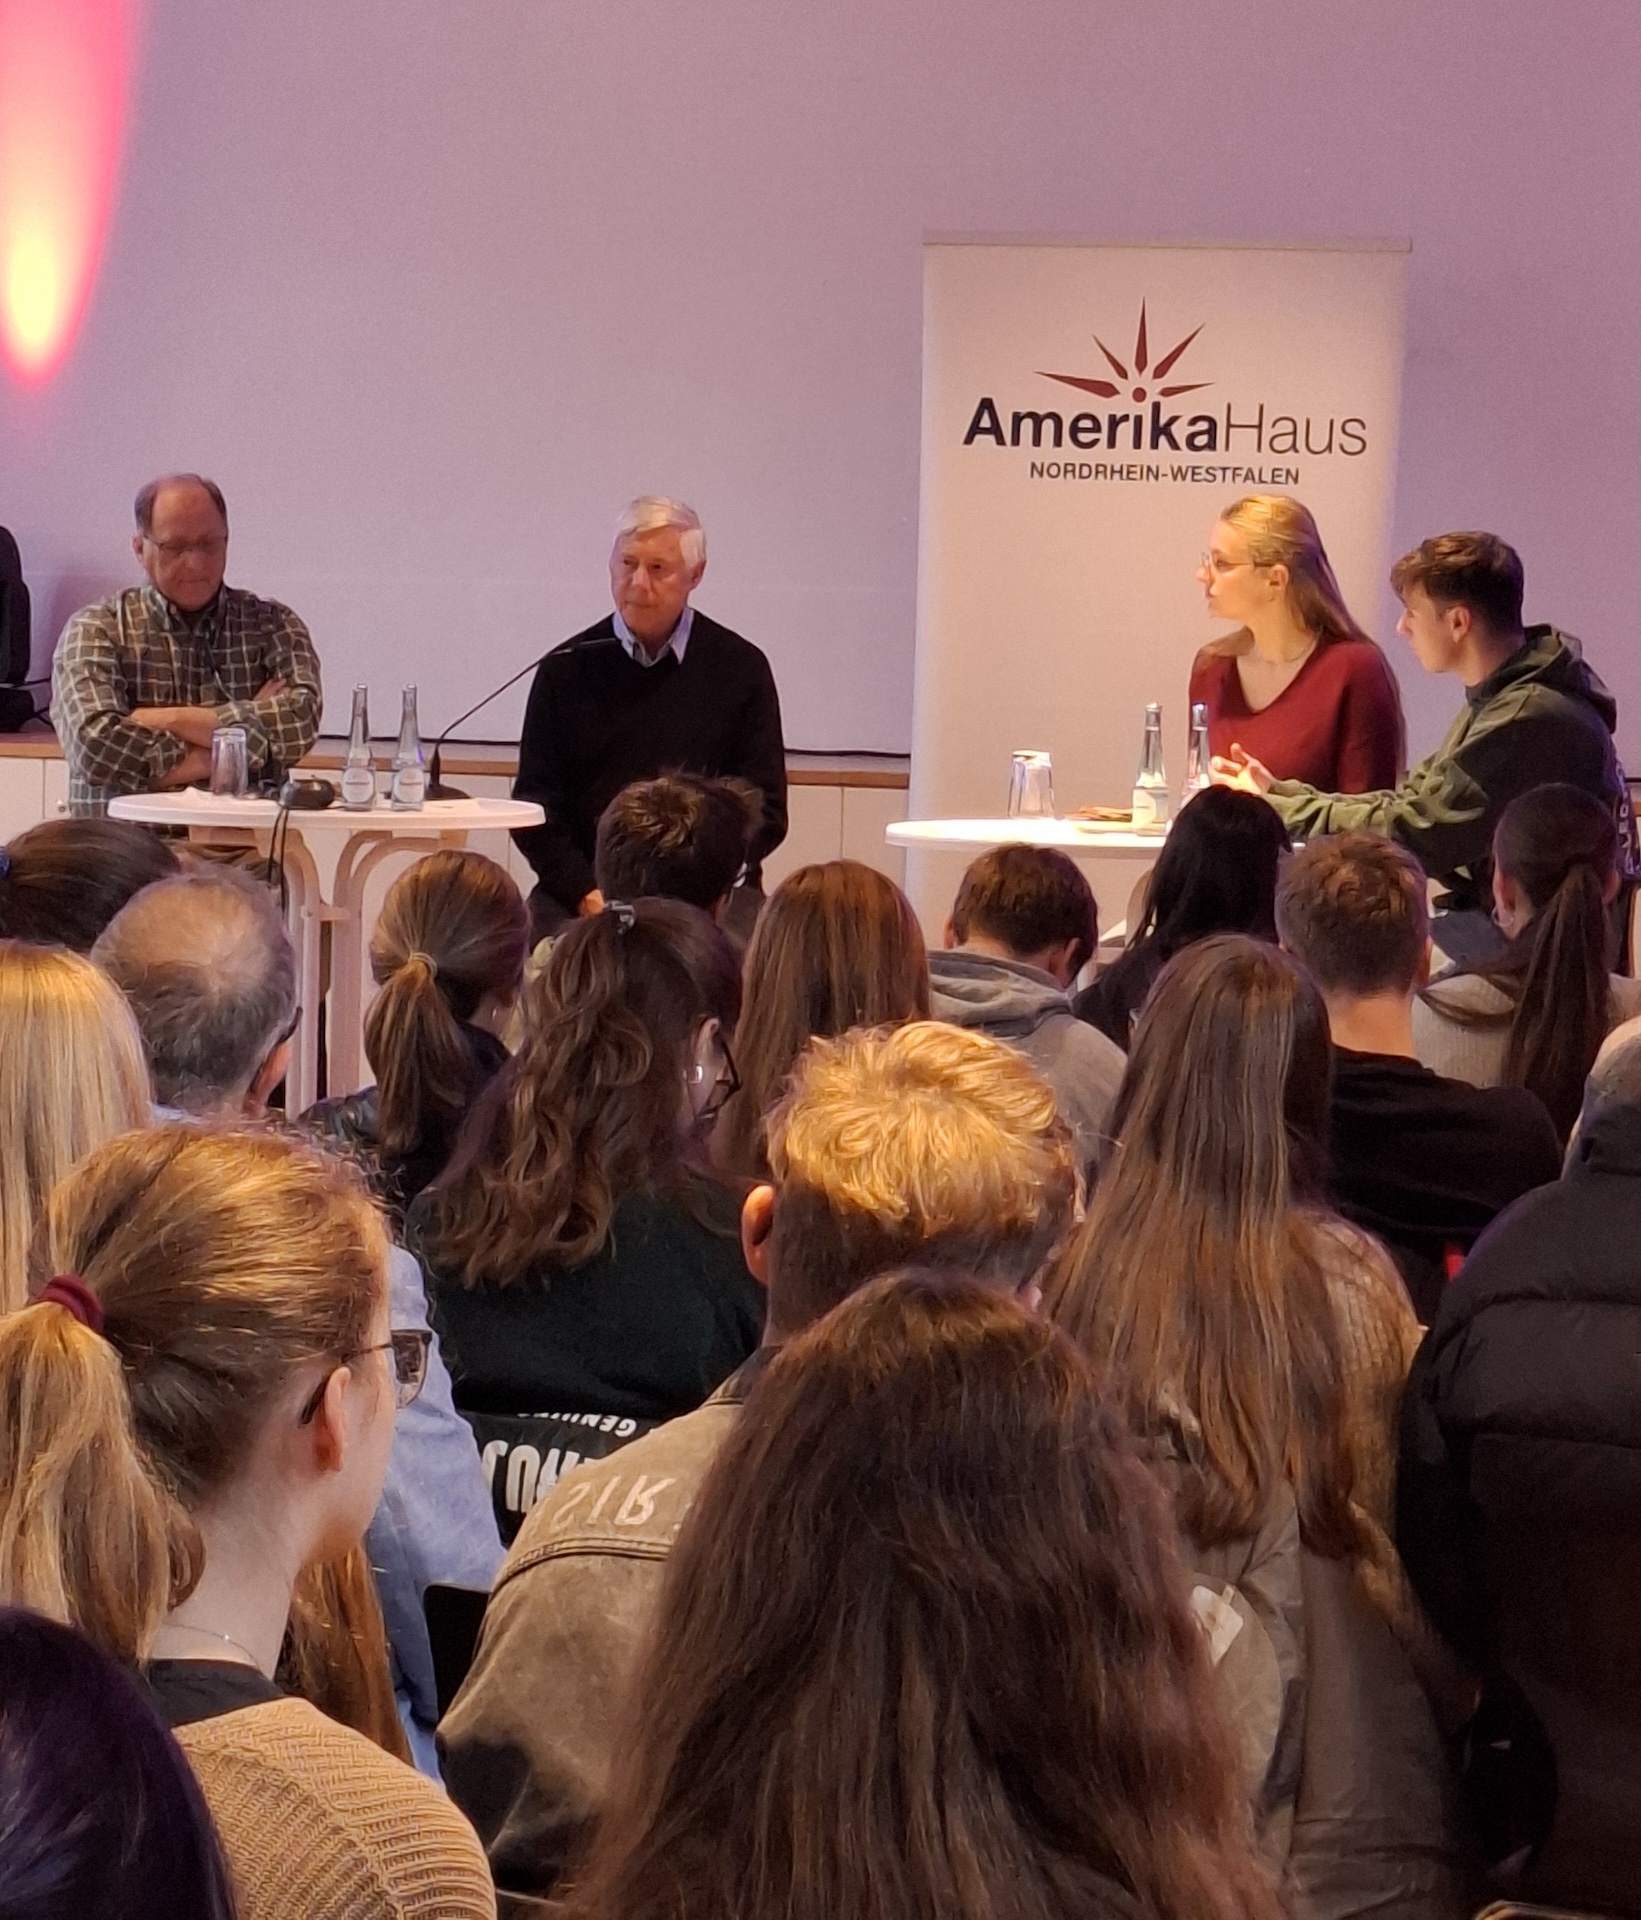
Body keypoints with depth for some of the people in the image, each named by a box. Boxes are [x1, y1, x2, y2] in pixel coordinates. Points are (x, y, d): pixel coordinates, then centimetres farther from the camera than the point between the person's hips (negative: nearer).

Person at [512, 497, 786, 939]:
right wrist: (587, 894, -9)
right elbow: (534, 807, 7)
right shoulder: (566, 669, 8)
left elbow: (765, 812, 6)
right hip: (587, 887, 0)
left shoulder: (741, 668, 7)